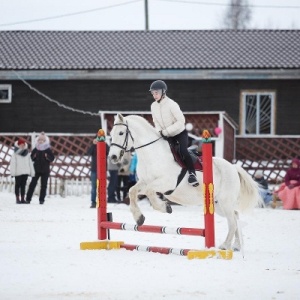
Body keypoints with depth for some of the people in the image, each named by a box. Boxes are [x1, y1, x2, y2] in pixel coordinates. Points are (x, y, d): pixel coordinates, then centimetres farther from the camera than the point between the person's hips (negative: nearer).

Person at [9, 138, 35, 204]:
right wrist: (13, 172, -15)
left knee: (23, 185, 8)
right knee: (18, 185, 2)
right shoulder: (15, 154, -3)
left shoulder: (27, 154, 10)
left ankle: (22, 199, 12)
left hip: (25, 172, 4)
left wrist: (32, 172, 10)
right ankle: (17, 199, 5)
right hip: (18, 172, -4)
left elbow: (30, 163, 13)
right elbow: (13, 163, -7)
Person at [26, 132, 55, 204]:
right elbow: (31, 158, 7)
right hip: (36, 170, 1)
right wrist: (34, 157, -14)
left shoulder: (48, 150, -1)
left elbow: (52, 158, -2)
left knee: (43, 185, 1)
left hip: (45, 170, -1)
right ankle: (28, 198, 3)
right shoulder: (35, 150, 3)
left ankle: (41, 199, 6)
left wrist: (47, 157, -20)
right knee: (32, 184, -1)